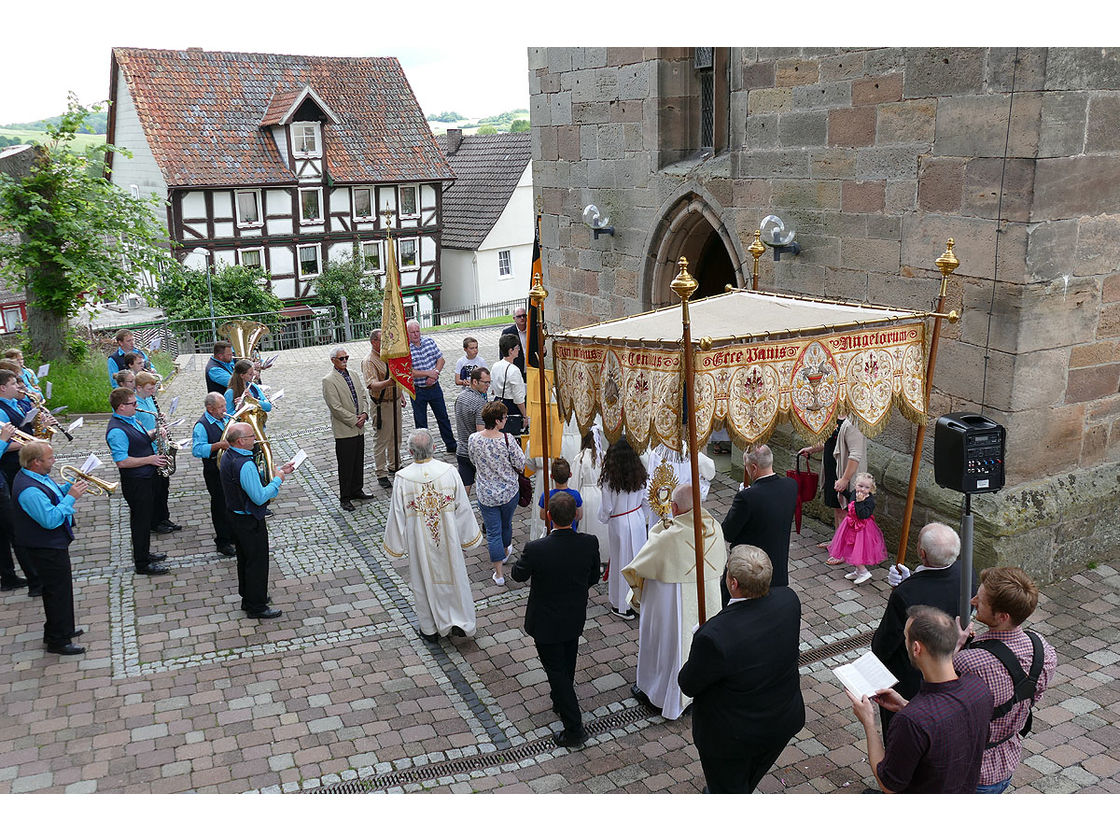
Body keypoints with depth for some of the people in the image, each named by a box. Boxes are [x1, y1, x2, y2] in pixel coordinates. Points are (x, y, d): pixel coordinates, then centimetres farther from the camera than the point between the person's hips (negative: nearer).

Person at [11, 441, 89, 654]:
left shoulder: (37, 476, 3)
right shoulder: (29, 490, -30)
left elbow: (52, 497, 17)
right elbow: (51, 520, -32)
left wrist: (70, 486, 1)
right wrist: (71, 497, -27)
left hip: (53, 543, 11)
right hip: (47, 548, -11)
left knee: (61, 587, 22)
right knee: (58, 591, -1)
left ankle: (62, 629, 38)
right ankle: (58, 641, 10)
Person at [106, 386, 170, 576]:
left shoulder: (131, 419, 6)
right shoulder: (116, 431, -24)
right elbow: (122, 461, -28)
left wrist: (153, 434, 4)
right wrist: (150, 459, -22)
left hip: (147, 477, 10)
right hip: (135, 482, -10)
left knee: (146, 517, 21)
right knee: (141, 521, 1)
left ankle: (144, 553, 37)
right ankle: (142, 564, 12)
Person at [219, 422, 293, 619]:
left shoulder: (228, 456, 2)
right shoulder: (245, 464, -30)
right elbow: (260, 497, -28)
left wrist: (278, 471, 9)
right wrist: (277, 480, -15)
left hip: (235, 515, 10)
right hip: (250, 521, -10)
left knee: (245, 559, 22)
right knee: (257, 562, 4)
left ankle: (248, 598, 37)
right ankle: (256, 607, 15)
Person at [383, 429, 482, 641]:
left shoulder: (402, 479, -19)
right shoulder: (449, 471, -16)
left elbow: (397, 515, -10)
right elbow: (463, 508, -7)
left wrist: (396, 545, 4)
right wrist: (466, 537, 7)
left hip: (419, 542, 0)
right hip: (448, 538, 0)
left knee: (424, 582, 17)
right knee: (453, 575, 19)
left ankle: (430, 629, 31)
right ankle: (460, 622, 22)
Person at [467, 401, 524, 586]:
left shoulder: (473, 439, -13)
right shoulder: (507, 440, -22)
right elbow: (520, 465, -13)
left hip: (485, 495, 1)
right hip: (509, 492, -1)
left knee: (493, 531, 8)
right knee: (506, 524, 25)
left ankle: (499, 574, 11)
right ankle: (505, 551, 52)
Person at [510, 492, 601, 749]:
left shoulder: (535, 549, -30)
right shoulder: (590, 543, -20)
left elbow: (518, 575, -9)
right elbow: (594, 577, -1)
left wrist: (520, 561, 11)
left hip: (547, 623, -4)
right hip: (576, 619, 5)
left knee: (556, 672, 10)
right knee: (567, 667, 27)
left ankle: (575, 730, 14)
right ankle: (561, 704, 51)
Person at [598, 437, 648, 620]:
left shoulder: (610, 478, -22)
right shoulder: (639, 474, -7)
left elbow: (606, 508, -15)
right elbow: (646, 501, 2)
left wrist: (603, 519, 6)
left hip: (619, 524, -5)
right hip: (638, 519, 5)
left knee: (622, 561, 8)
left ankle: (622, 606, 20)